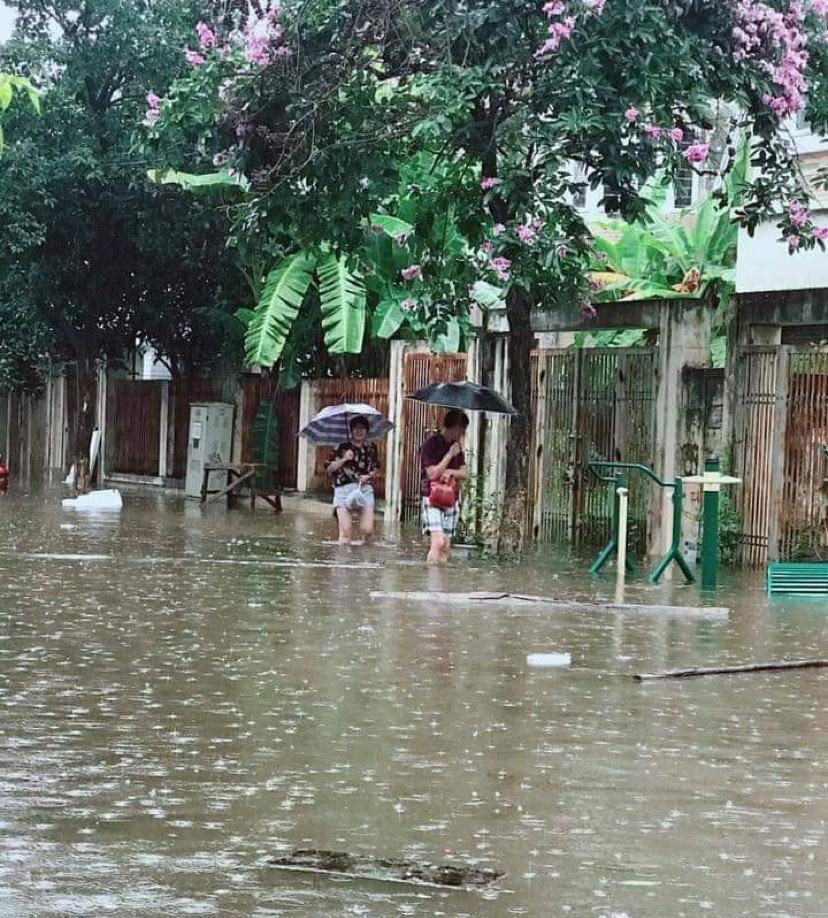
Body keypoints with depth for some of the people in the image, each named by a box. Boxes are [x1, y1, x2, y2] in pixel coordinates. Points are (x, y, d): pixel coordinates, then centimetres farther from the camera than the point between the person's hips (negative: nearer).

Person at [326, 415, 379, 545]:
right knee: (346, 531, -11)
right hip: (344, 489, -2)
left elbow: (375, 468, 22)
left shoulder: (371, 448, 12)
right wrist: (344, 459, -12)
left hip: (365, 489, 2)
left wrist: (369, 476, 1)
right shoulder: (342, 448, 5)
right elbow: (330, 469, 3)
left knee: (368, 530, -9)